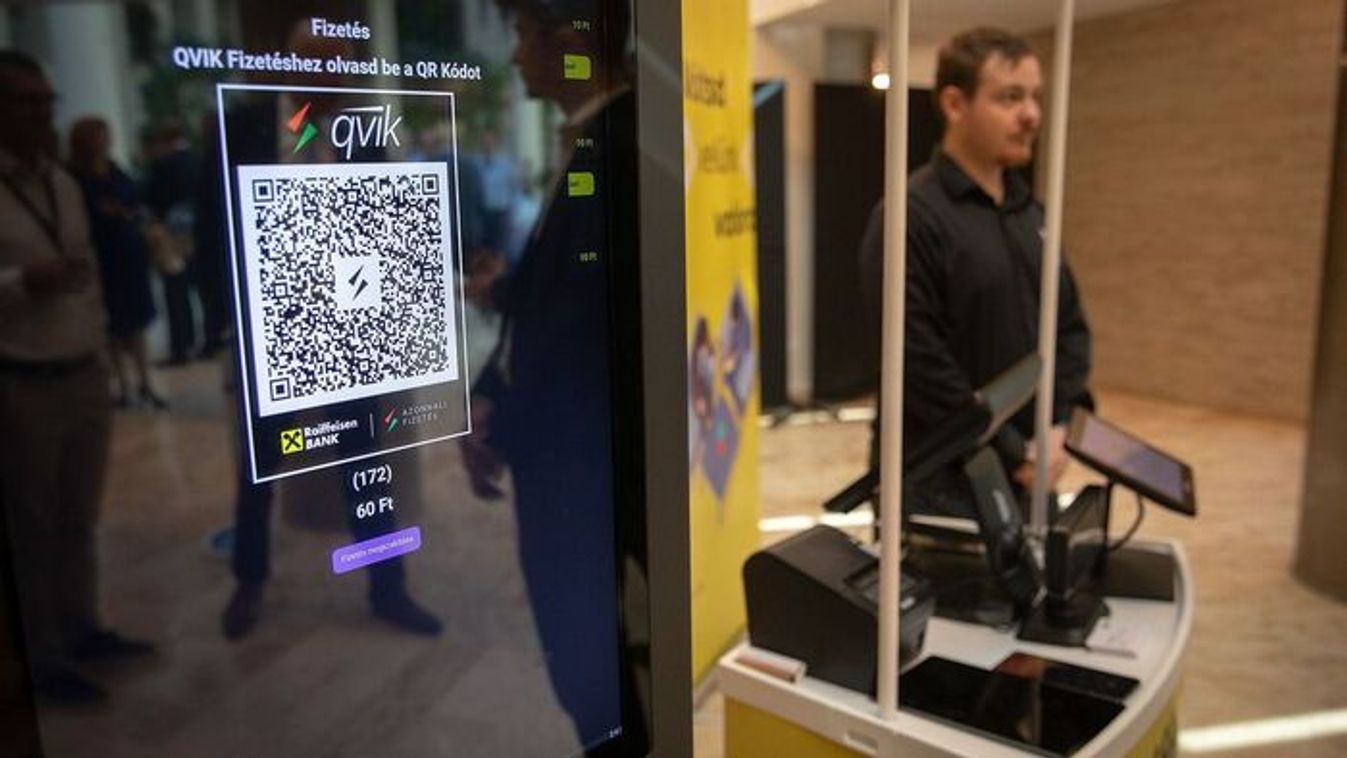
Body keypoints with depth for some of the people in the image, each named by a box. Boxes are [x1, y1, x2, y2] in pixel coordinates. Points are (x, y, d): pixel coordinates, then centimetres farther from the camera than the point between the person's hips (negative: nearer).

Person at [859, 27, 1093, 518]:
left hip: (1025, 474, 7)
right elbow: (918, 361, -20)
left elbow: (1069, 323, 15)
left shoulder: (1030, 214, 11)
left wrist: (1058, 426, -1)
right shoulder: (911, 214, -15)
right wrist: (1011, 452, -15)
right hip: (938, 483, -7)